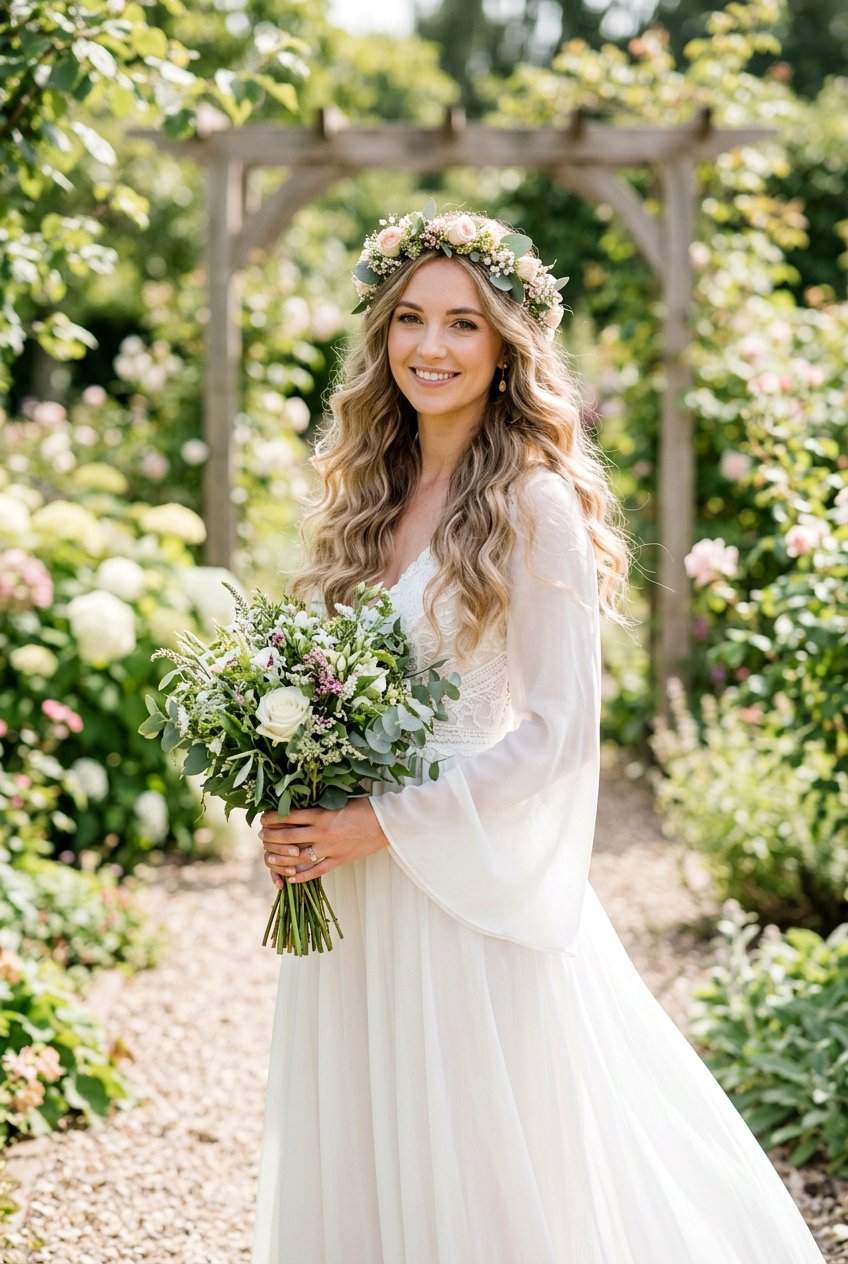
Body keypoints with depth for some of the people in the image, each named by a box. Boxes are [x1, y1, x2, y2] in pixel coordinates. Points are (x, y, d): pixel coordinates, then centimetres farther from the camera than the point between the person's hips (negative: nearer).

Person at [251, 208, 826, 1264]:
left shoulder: (534, 505, -11)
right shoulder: (367, 495, 8)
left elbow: (559, 732, -14)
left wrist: (383, 822, -15)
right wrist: (294, 817, -2)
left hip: (471, 891, -6)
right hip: (347, 892, 6)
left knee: (479, 1174, 4)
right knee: (358, 1163, 14)